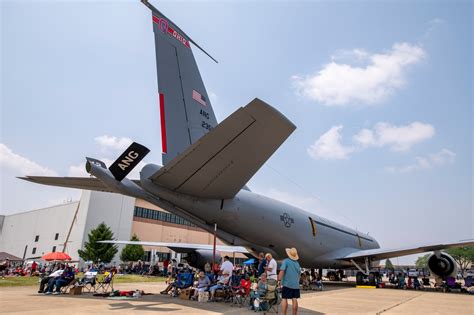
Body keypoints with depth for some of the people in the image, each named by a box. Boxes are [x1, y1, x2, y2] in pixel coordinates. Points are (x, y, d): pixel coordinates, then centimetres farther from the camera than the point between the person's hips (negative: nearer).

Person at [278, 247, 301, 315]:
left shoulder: (286, 261, -6)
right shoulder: (297, 263, 13)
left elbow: (282, 271, -16)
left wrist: (279, 279, -14)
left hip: (287, 283, -5)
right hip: (296, 284, 5)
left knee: (284, 299, 0)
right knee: (294, 299, 7)